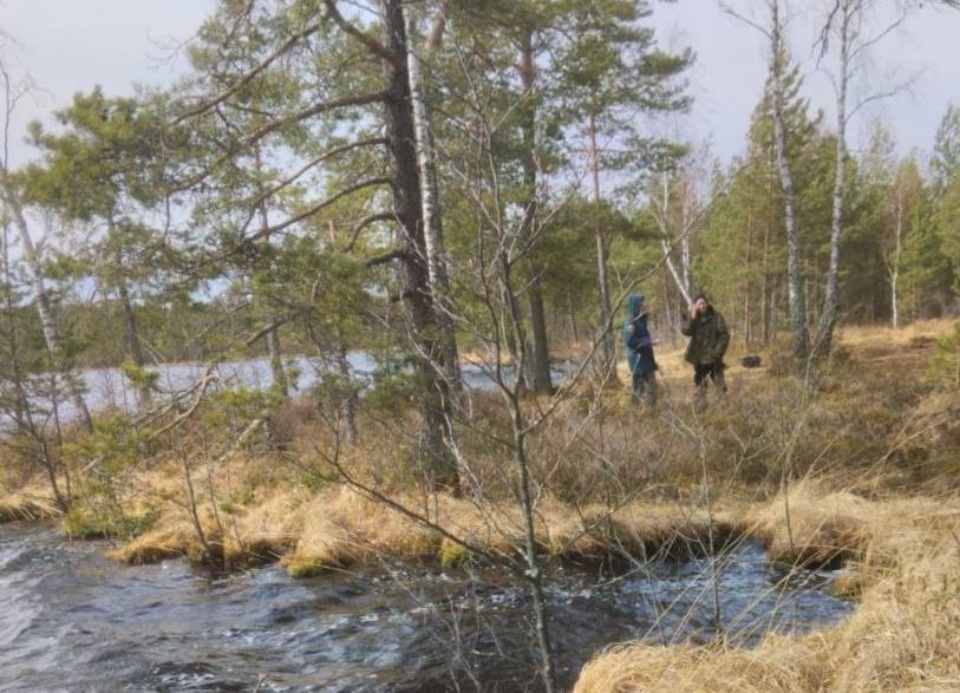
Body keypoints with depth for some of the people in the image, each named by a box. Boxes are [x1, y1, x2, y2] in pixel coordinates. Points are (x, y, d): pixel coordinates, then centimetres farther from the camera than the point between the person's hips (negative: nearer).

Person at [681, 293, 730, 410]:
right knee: (699, 384, 8)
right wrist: (693, 318, -18)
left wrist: (718, 351, -16)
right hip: (698, 358, 4)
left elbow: (725, 335, -8)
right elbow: (686, 331, -10)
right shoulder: (695, 319, 7)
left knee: (719, 383, -1)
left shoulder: (716, 317, -5)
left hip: (713, 358, -4)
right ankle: (699, 408, 15)